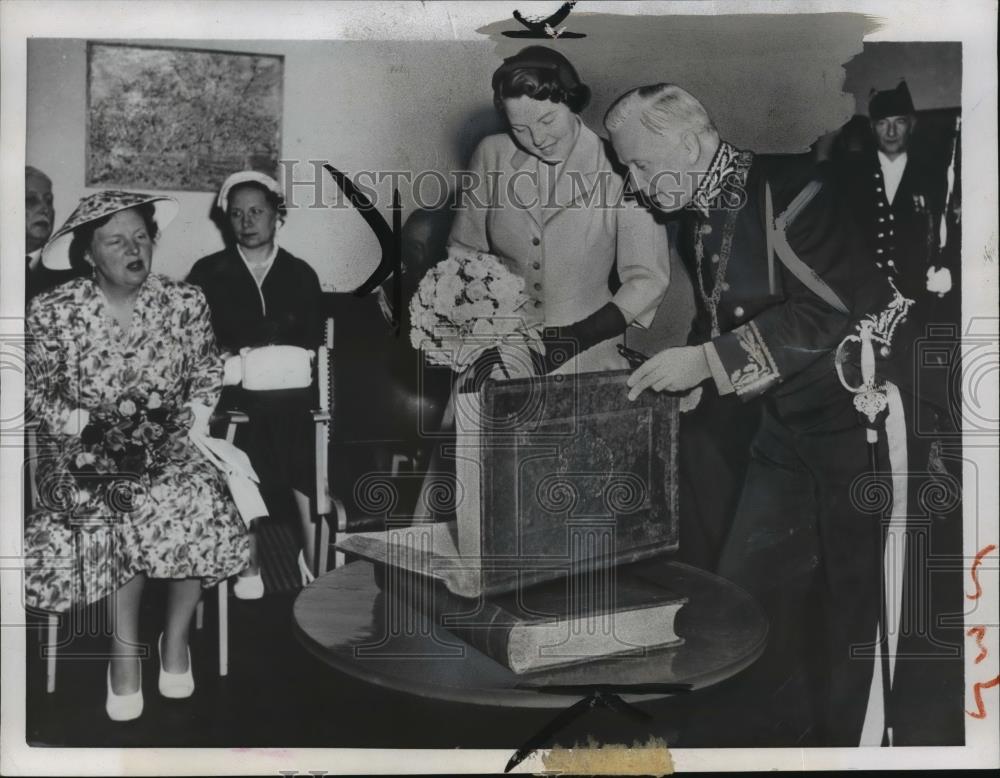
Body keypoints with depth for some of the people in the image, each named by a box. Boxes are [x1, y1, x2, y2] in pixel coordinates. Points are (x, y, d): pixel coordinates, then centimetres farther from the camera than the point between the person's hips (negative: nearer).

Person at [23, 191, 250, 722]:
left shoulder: (185, 302, -1)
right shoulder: (52, 313, -5)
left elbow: (208, 373, 10)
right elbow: (37, 392, 2)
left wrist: (188, 419, -7)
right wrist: (90, 424, -14)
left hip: (170, 441, 1)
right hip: (84, 449, -1)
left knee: (197, 499, -29)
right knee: (114, 509, -32)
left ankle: (176, 636, -8)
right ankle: (126, 647, -13)